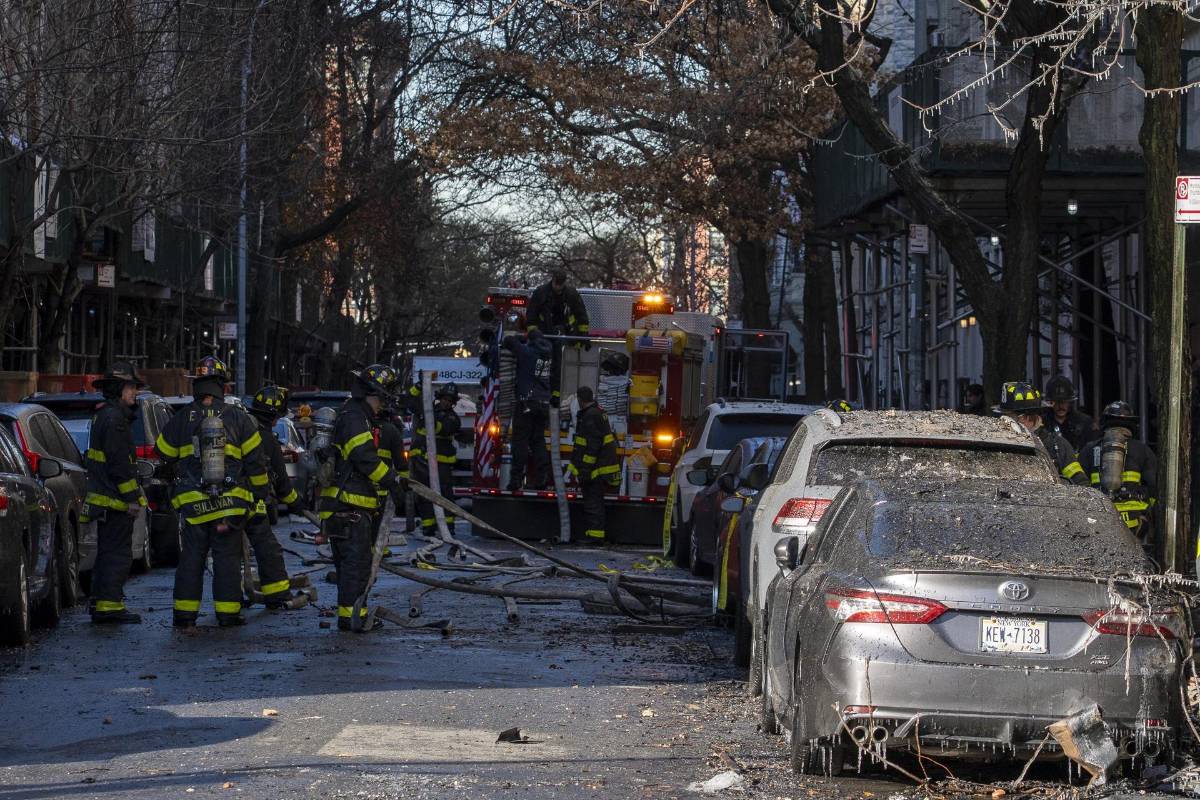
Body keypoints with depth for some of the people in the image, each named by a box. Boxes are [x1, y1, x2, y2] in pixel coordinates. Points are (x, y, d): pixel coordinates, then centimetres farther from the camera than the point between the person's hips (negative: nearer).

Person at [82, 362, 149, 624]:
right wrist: (133, 498, -19)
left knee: (107, 552, 15)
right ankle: (110, 605, -10)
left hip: (102, 496, 10)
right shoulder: (114, 418, -15)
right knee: (117, 551, -8)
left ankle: (101, 603, 19)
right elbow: (119, 463, -21)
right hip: (115, 499, -10)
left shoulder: (102, 416, 18)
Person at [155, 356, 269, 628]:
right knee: (227, 559, 4)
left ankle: (185, 614, 7)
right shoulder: (237, 417, -2)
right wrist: (259, 492, 14)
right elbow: (255, 459, 2)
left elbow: (163, 452, 12)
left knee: (191, 559, 7)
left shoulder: (181, 418, -1)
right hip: (231, 503, -1)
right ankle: (228, 613, 3)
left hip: (192, 503, 1)